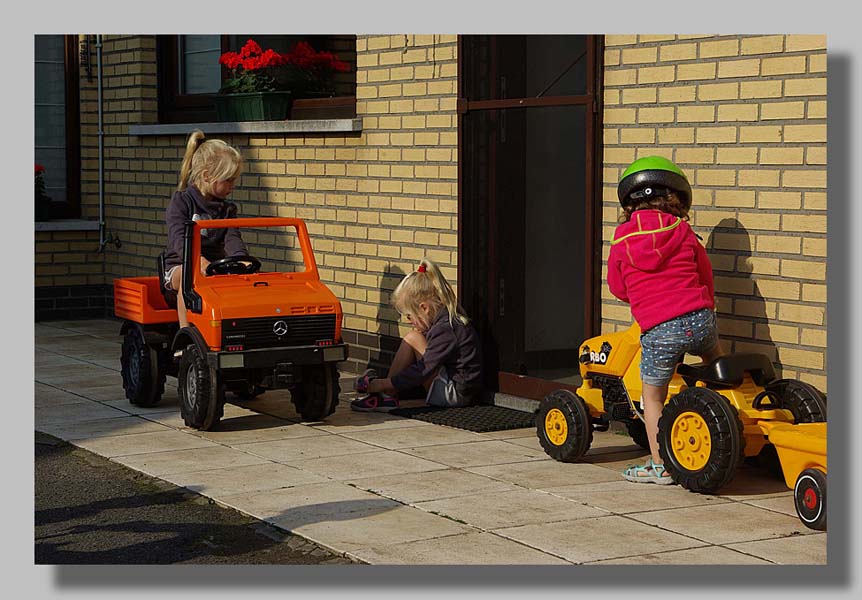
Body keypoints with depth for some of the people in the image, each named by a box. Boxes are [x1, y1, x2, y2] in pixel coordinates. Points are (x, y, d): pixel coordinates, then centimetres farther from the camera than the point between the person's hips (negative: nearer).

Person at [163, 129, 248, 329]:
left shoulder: (227, 209, 11)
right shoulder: (181, 201, -5)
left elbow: (232, 239, -7)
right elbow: (179, 239, -21)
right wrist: (198, 260, -43)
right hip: (179, 266, -4)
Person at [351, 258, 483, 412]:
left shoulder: (445, 328, -19)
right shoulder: (447, 319, 11)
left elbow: (422, 370, -21)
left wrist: (384, 384, -16)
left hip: (457, 393, -11)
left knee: (412, 338, -11)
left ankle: (387, 394, -4)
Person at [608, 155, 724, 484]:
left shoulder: (621, 239, 6)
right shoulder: (682, 230, 9)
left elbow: (617, 286, 17)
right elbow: (705, 275, 18)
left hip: (658, 330, -3)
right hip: (699, 318, 3)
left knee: (653, 397, 11)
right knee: (715, 357, 34)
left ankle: (659, 466, 11)